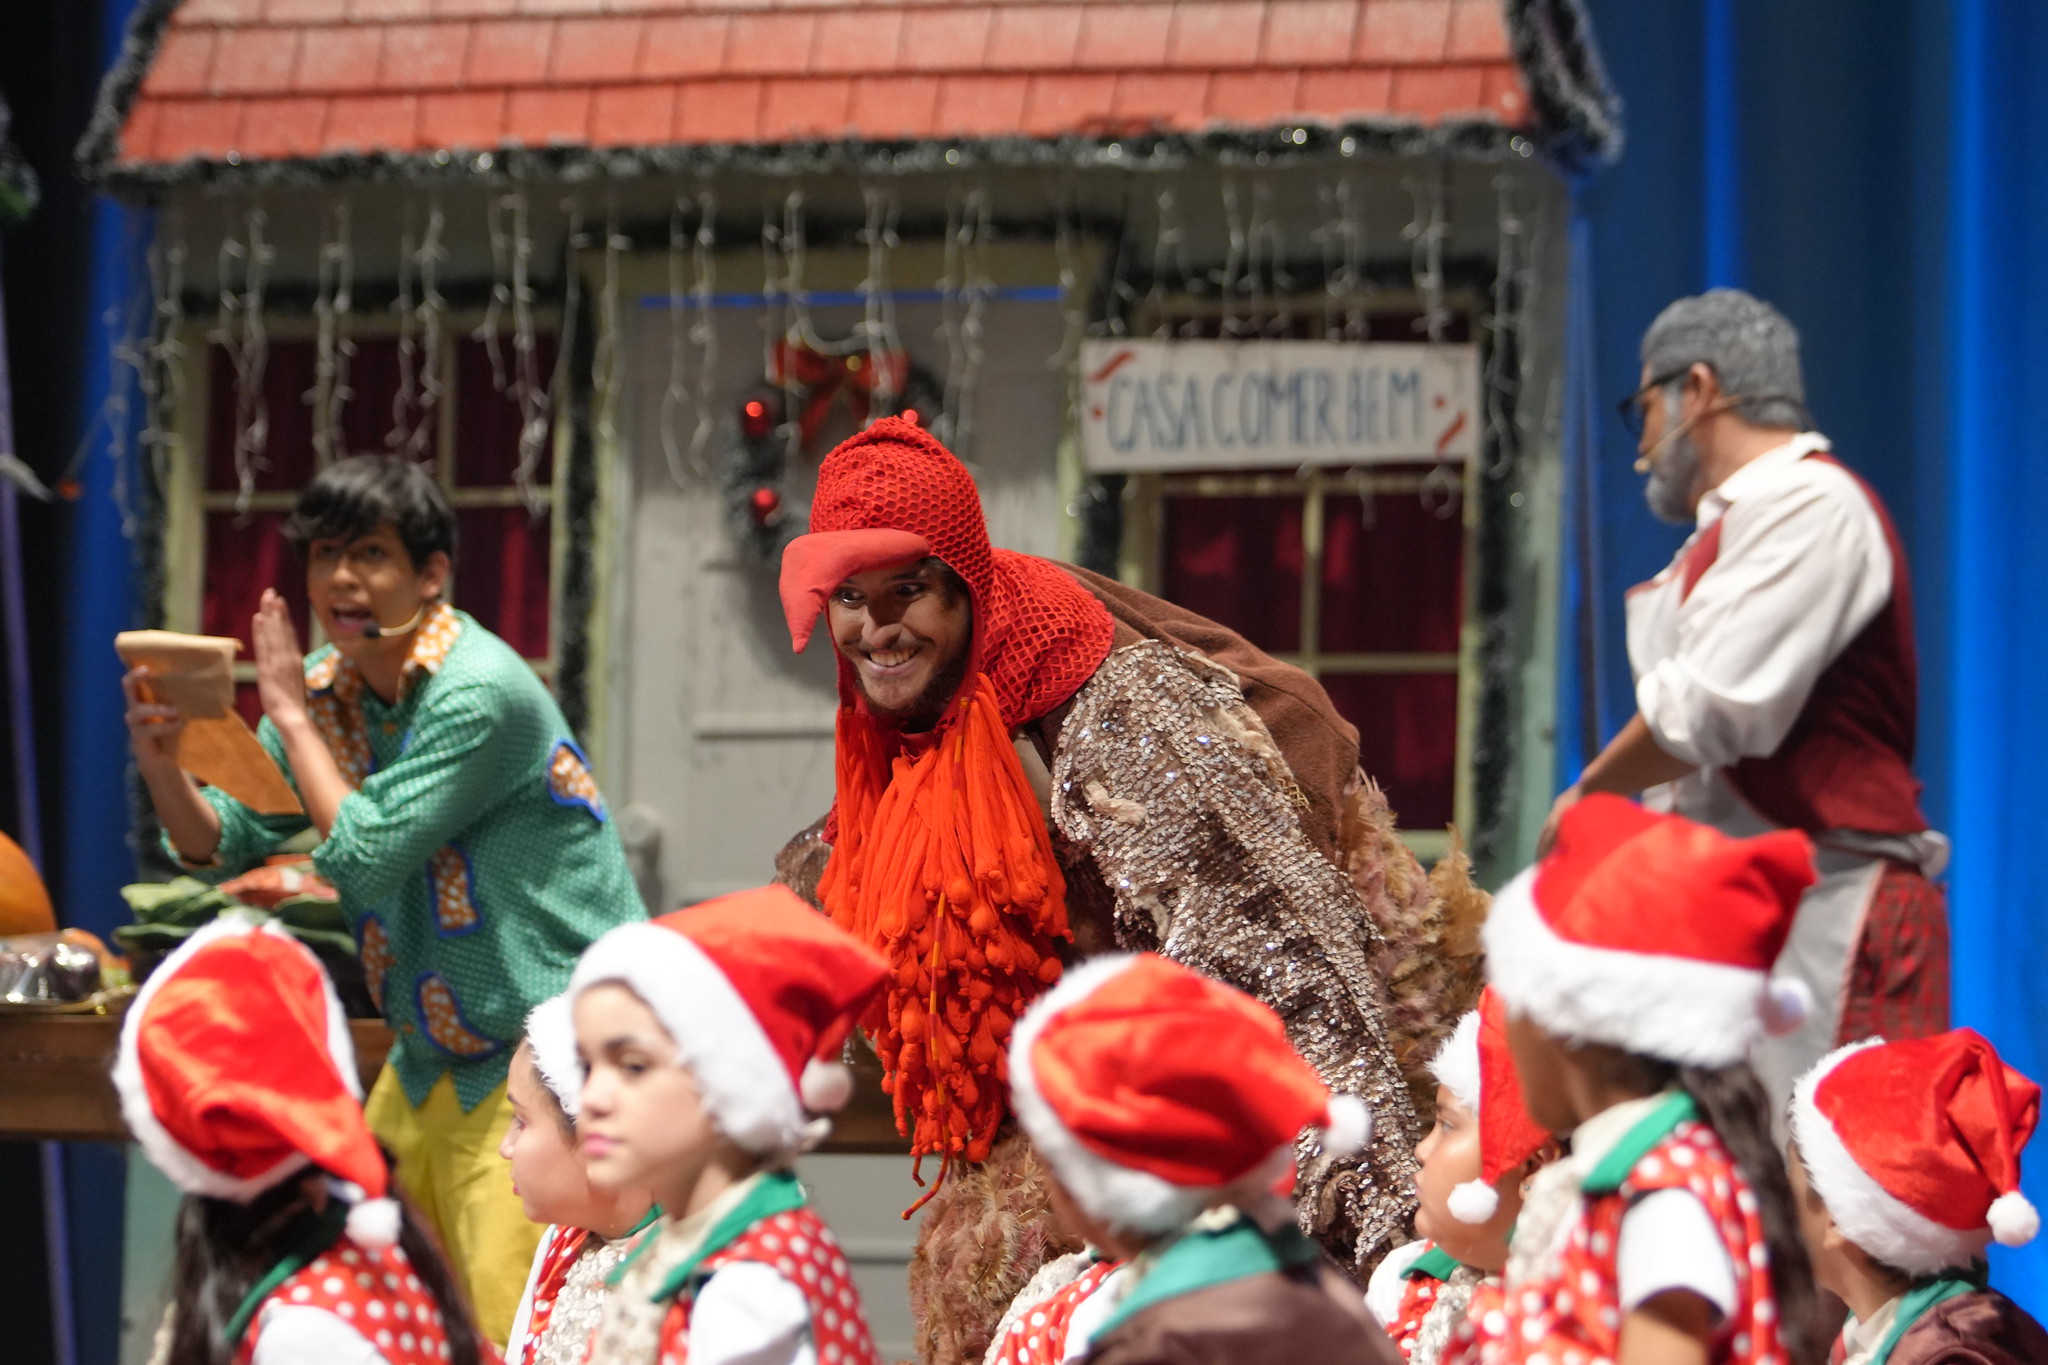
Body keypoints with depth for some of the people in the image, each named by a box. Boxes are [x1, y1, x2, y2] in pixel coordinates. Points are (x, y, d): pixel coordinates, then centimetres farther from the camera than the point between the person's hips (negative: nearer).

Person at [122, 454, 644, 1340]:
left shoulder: (479, 694, -21)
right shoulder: (327, 685, 5)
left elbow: (365, 858, -23)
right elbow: (222, 845, 3)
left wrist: (290, 715, -17)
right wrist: (160, 761, -16)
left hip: (552, 1056, -8)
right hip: (435, 1061, 9)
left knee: (507, 1327, -12)